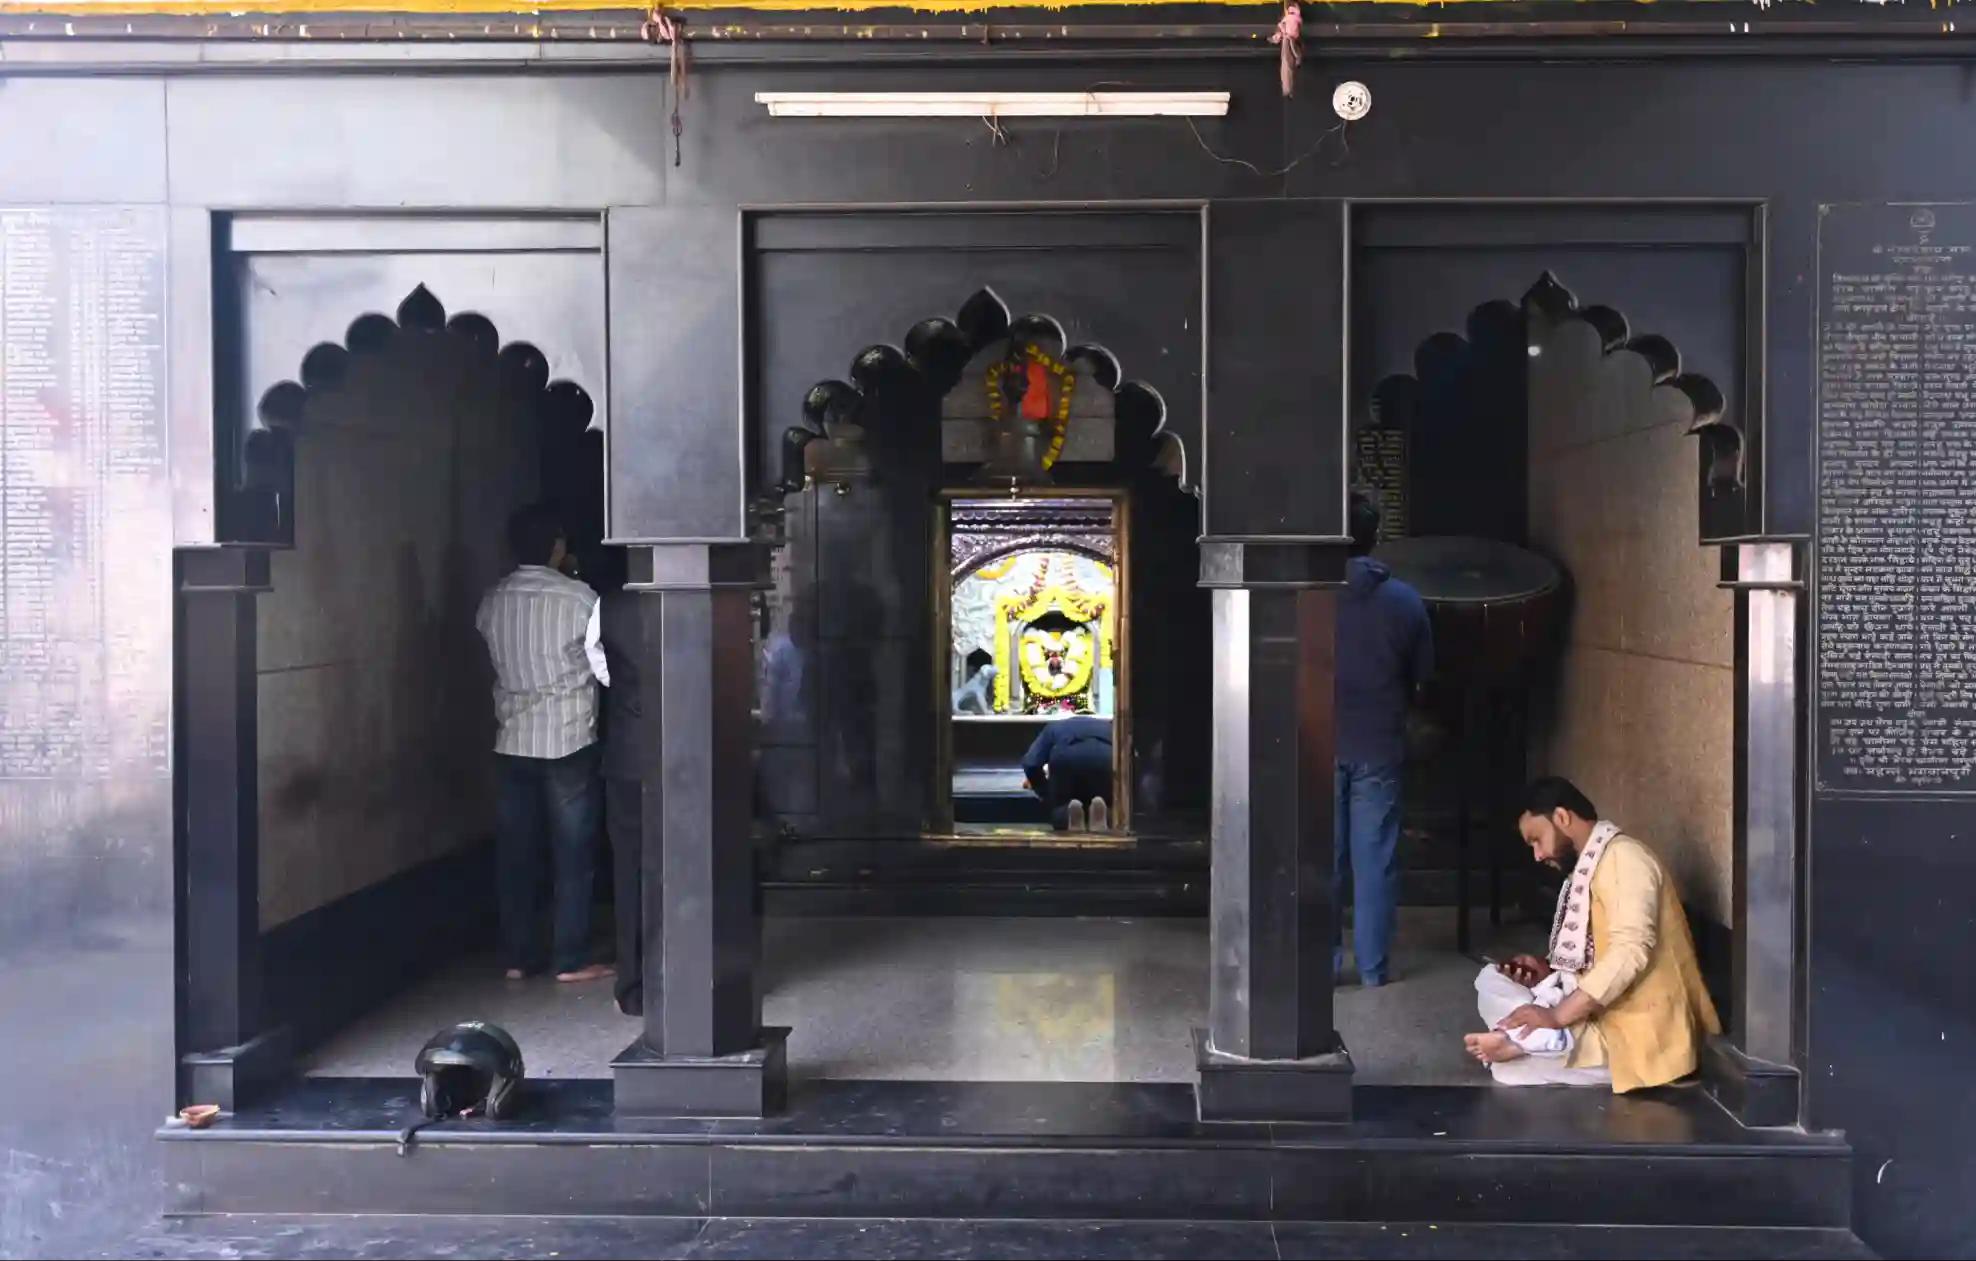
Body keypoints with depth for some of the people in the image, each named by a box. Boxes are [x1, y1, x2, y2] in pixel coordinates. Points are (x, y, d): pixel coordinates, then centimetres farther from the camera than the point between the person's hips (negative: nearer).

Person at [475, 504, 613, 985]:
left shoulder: (492, 601, 2)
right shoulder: (579, 599, -12)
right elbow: (606, 669, -7)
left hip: (512, 743, 4)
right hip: (568, 742, -4)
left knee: (515, 851, 10)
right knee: (573, 853, 4)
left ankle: (519, 956, 17)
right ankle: (571, 960, 7)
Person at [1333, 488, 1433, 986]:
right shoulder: (1405, 600, -3)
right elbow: (1423, 675, 7)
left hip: (1322, 745, -1)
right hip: (1380, 747, 1)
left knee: (1322, 859, 7)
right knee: (1375, 859, 7)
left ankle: (1323, 962, 11)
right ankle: (1374, 966, 12)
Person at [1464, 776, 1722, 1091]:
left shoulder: (1623, 857, -15)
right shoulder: (1588, 868, 17)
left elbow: (1630, 951, -27)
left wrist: (1558, 1015, -27)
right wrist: (1549, 971, 3)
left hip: (1636, 1032, -11)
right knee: (1491, 979, 2)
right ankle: (1551, 1041, -16)